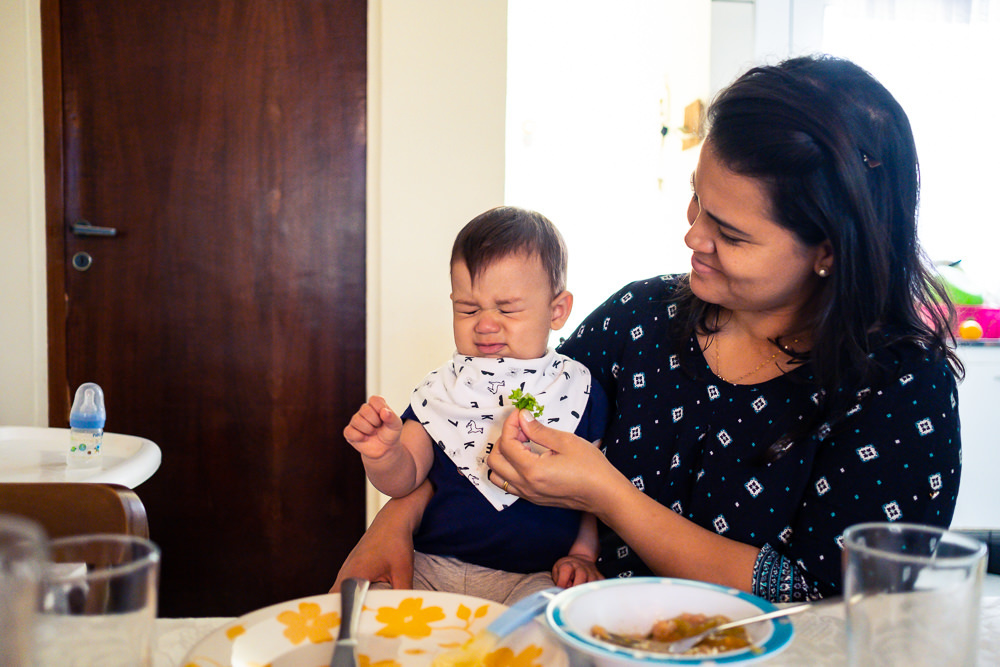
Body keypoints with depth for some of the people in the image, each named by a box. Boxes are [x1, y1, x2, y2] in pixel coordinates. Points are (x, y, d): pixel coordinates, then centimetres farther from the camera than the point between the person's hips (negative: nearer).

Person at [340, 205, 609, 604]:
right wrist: (383, 454, -15)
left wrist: (584, 554, -4)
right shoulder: (441, 391, 8)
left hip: (535, 576, -2)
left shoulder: (579, 392, 2)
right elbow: (404, 480, 6)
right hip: (434, 566, 3)